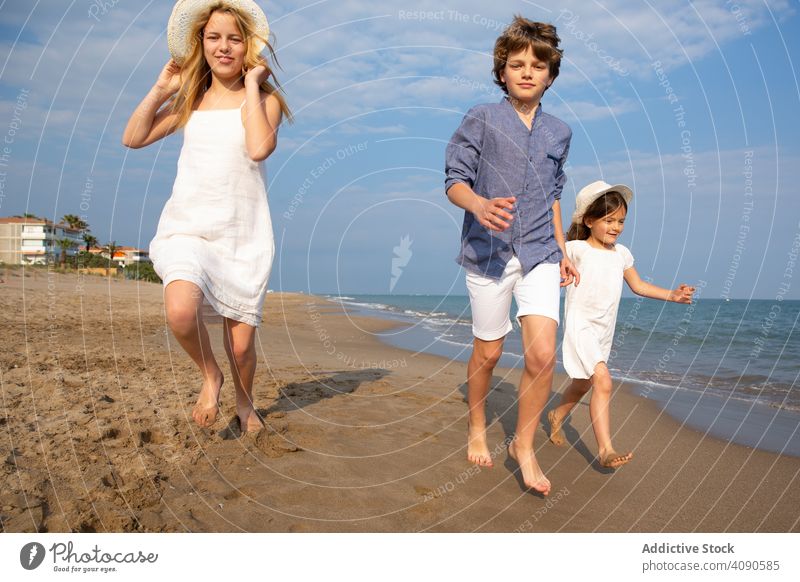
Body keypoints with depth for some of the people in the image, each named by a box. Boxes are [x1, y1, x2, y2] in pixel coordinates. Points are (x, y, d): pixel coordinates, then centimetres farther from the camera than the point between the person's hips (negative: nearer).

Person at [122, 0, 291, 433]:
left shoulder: (264, 98, 2)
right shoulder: (191, 98, 13)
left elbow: (259, 148, -19)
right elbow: (133, 138, 14)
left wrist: (251, 85, -9)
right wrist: (161, 88, 7)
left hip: (242, 233, -2)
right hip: (188, 226, 2)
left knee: (241, 344, 1)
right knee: (181, 311, -28)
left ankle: (244, 403, 33)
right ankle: (209, 375, 3)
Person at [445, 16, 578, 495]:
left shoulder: (559, 132, 12)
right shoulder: (481, 119, -1)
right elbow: (455, 180, -4)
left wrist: (562, 250, 17)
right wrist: (479, 205, -26)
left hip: (539, 253, 3)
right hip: (489, 251, -3)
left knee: (543, 354, -9)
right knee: (489, 352, 9)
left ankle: (524, 444, 13)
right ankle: (477, 428, 35)